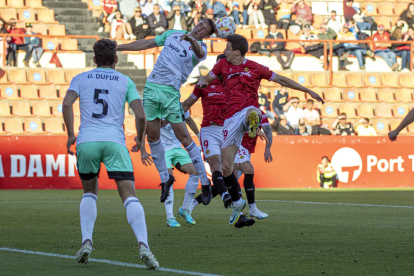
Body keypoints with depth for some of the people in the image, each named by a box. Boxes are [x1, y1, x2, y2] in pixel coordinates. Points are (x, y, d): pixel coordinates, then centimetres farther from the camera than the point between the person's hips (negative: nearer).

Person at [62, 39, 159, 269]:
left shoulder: (81, 79, 17)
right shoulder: (125, 82, 15)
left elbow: (67, 103, -2)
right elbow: (140, 115, 5)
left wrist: (70, 135, 4)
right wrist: (140, 139, 22)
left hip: (86, 140, 1)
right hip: (114, 141, -1)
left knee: (90, 192, 23)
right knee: (129, 196, -7)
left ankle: (86, 241, 5)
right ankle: (143, 245, -27)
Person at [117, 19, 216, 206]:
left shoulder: (199, 47, -1)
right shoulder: (173, 34, 15)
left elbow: (199, 52, -27)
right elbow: (146, 44, 23)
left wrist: (191, 40, -50)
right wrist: (117, 48, 24)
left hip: (170, 91, -5)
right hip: (151, 86, 5)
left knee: (183, 137, -9)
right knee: (152, 136, 5)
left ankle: (205, 182, -2)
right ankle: (165, 178, 20)